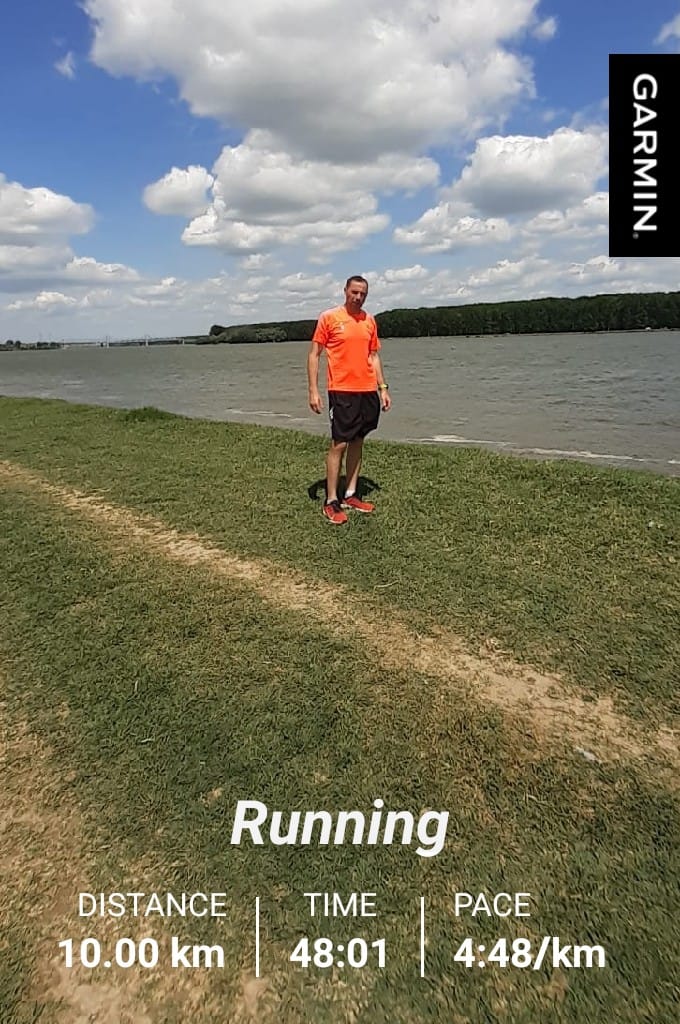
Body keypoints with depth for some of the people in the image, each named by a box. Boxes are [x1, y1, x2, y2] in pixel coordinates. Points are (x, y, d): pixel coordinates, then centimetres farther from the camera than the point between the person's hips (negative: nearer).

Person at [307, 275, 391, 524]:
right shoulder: (329, 317, -2)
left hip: (368, 391, 6)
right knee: (339, 444, -7)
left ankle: (350, 495, 17)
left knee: (357, 442, 9)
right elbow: (314, 355, -3)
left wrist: (383, 388, 11)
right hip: (342, 391, -5)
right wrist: (313, 391, -11)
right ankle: (331, 502, -1)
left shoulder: (369, 320, 12)